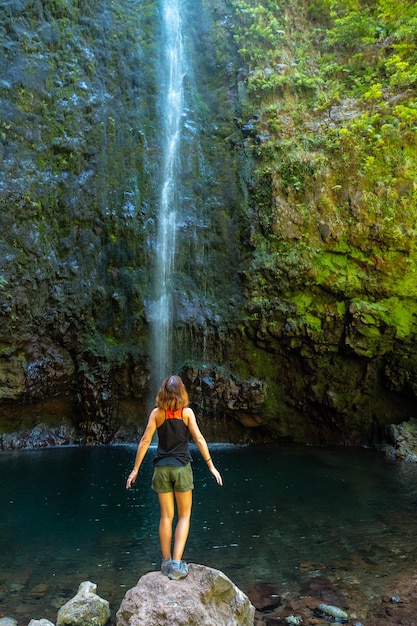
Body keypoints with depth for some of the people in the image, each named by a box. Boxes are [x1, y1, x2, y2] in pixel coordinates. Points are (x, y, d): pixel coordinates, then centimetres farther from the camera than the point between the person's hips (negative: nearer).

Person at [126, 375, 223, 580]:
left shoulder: (157, 413, -1)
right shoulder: (187, 412, -4)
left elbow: (145, 441, -3)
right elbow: (199, 439, -8)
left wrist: (135, 469, 3)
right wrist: (211, 466, -3)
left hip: (161, 468, 2)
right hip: (181, 467, -2)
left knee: (166, 516, 13)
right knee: (184, 516, 11)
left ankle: (166, 562, 20)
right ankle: (177, 563, 3)